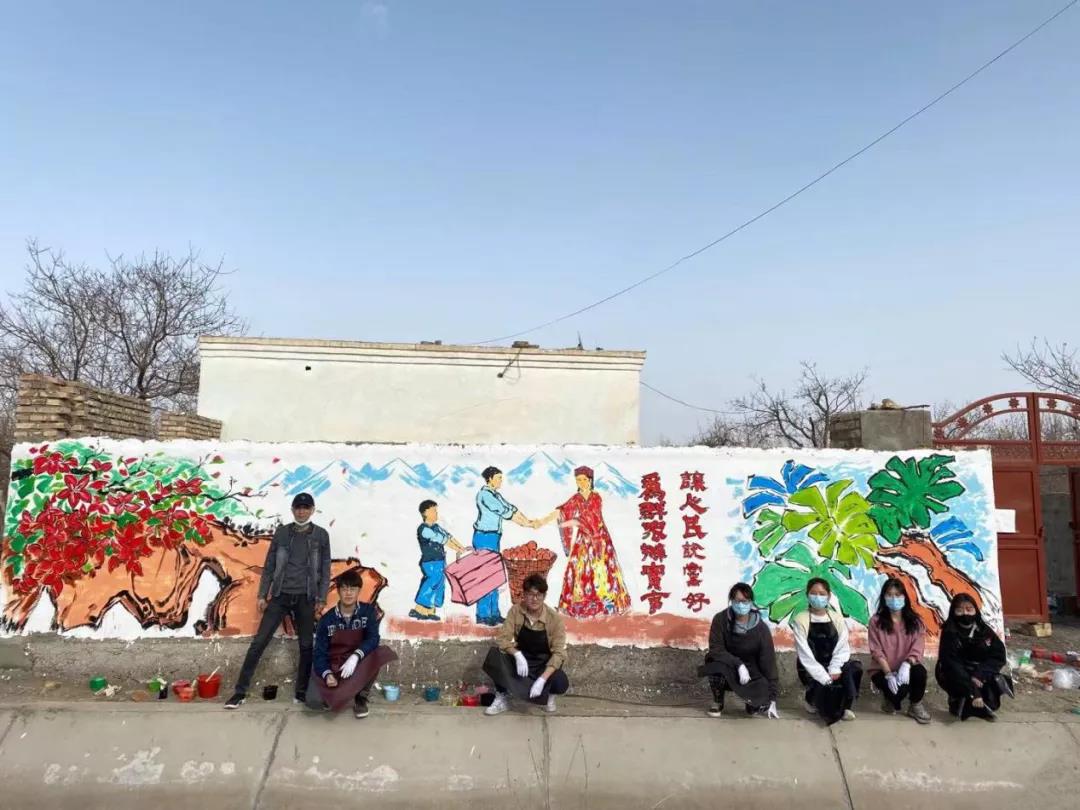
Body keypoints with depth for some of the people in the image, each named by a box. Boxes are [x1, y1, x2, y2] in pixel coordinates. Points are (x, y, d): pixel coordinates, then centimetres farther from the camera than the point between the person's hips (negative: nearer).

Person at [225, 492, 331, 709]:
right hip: (280, 596, 0)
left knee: (306, 645, 5)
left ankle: (301, 693, 17)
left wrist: (321, 599, -3)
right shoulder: (281, 533, 4)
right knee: (259, 642, -2)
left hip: (306, 598, 0)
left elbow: (325, 570, 2)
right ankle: (240, 692, 6)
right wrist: (262, 595, 2)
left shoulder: (321, 535, 2)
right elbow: (269, 566, 7)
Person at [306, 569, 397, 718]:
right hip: (332, 666, -1)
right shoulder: (327, 619, -7)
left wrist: (356, 656, -35)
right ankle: (331, 696, 10)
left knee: (382, 653, -30)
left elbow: (373, 639, -17)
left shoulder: (369, 611, -6)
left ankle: (361, 698, -8)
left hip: (358, 665, 1)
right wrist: (327, 674, -26)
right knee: (313, 701, -29)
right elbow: (320, 653, -7)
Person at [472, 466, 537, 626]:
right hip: (484, 538, -10)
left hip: (493, 538, 10)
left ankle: (493, 613, 20)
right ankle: (483, 615, 0)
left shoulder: (495, 494, 14)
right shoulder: (485, 494, -15)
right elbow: (504, 512, -16)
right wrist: (525, 523, -10)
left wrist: (528, 521, -3)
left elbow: (510, 508, 9)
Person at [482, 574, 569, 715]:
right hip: (521, 659, 2)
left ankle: (549, 694, 6)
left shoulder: (555, 619, -20)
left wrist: (542, 680, -34)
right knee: (494, 654, -27)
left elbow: (558, 653, -22)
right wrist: (517, 654, -37)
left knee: (561, 684, -33)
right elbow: (502, 639, -17)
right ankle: (502, 698, -7)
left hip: (544, 664, -2)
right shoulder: (515, 611, -14)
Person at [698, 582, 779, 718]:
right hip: (727, 668, 0)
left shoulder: (761, 628, -15)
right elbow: (715, 649, -19)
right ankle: (718, 702, -4)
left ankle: (755, 701, 14)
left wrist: (772, 698, -13)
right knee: (717, 666, -35)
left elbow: (769, 662, -13)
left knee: (762, 706, -26)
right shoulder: (720, 619, -16)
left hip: (752, 672, 0)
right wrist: (738, 664, -33)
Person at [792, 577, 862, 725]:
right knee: (831, 688, -30)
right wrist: (825, 678, -23)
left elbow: (842, 648, -3)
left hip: (833, 665, 3)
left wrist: (834, 670, -20)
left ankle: (843, 707, -3)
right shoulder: (800, 620, -9)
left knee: (855, 668, -26)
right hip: (811, 669, -3)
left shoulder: (837, 618, 3)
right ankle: (813, 700, 6)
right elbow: (805, 654, -14)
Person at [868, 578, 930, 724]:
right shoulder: (876, 621, -5)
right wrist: (889, 674, -22)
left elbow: (917, 649, -8)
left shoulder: (915, 621, 3)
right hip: (882, 670, -2)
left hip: (906, 668, 3)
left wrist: (906, 664, -28)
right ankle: (889, 698, 8)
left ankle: (915, 706, -4)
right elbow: (876, 651, -10)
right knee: (898, 690, -33)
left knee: (920, 671, -32)